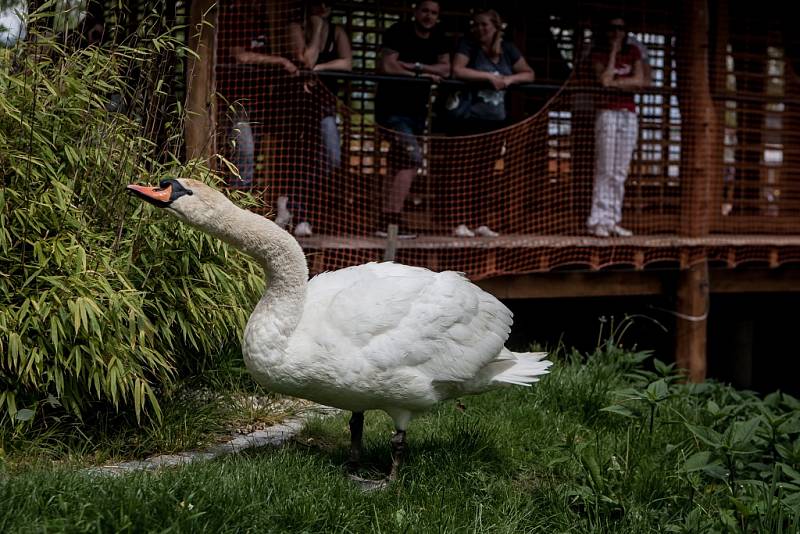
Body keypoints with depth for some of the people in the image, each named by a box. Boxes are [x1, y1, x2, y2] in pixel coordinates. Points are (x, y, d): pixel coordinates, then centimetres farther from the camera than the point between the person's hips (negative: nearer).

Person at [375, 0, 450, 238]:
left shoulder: (438, 39, 10)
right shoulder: (398, 32, -10)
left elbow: (446, 69, -1)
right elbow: (387, 66, -20)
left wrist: (415, 66, -15)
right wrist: (424, 74, -12)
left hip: (416, 109, 8)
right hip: (393, 108, -8)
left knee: (399, 165, 9)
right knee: (412, 160, -19)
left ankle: (386, 221, 14)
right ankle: (391, 221, -20)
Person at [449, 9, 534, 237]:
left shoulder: (507, 49, 11)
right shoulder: (468, 45, -3)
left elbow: (529, 73, 14)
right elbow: (457, 71, -19)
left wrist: (510, 79, -6)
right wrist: (489, 76, -16)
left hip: (496, 120, 5)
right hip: (471, 119, -5)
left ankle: (480, 222, 13)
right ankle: (460, 223, -4)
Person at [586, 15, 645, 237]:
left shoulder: (633, 52, 13)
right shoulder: (599, 53, 4)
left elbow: (639, 81, -1)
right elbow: (604, 80, -13)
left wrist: (614, 82, -10)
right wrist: (613, 52, -8)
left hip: (629, 114, 4)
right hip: (607, 113, -4)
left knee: (621, 172, 2)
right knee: (605, 169, -10)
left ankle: (613, 220, 4)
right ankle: (599, 220, -11)